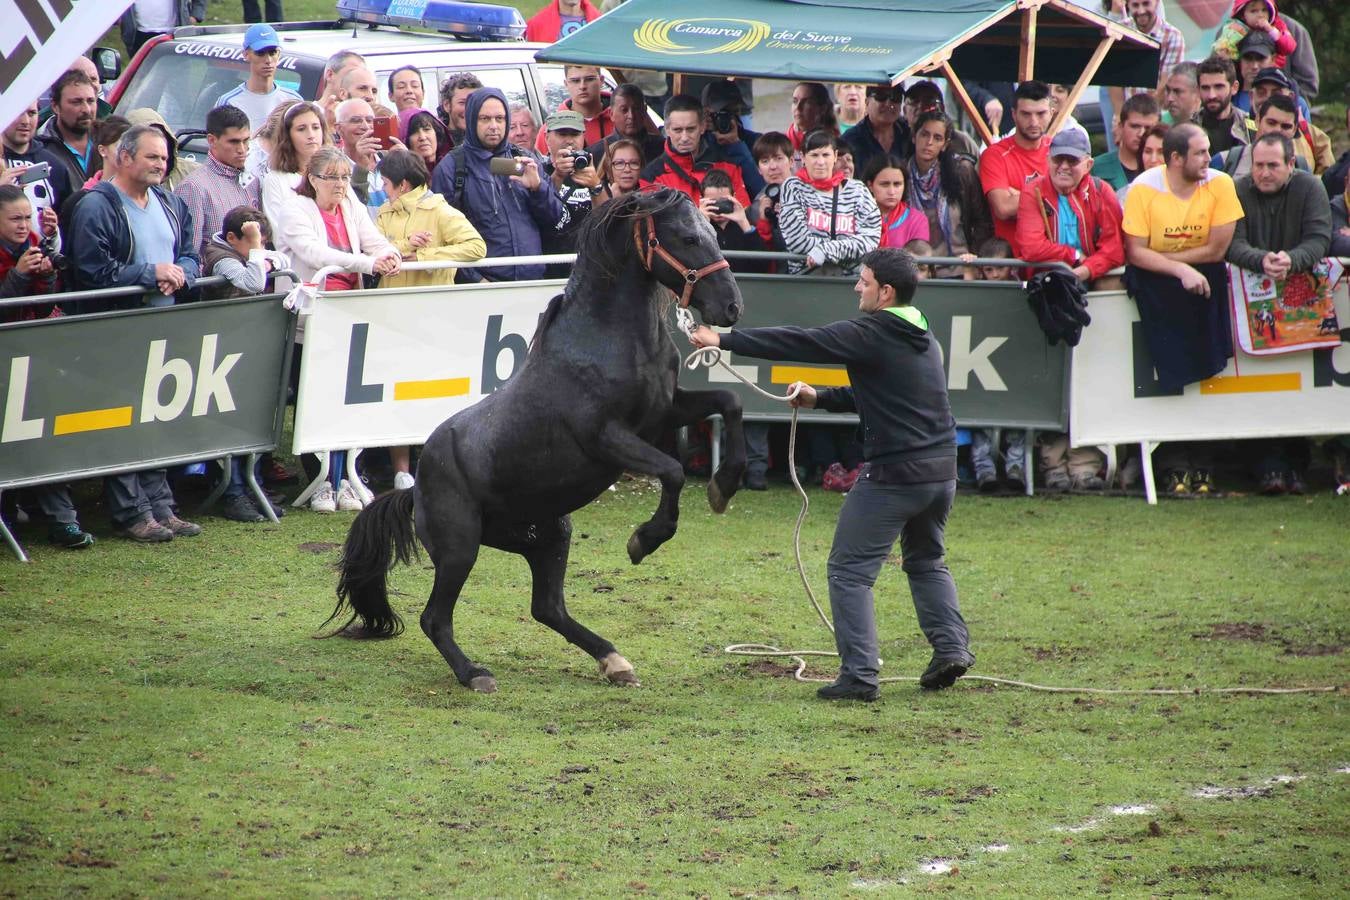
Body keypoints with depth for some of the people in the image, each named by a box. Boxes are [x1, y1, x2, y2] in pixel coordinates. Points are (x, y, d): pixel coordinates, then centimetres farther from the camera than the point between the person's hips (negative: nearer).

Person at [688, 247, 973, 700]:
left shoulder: (870, 335, -13)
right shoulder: (925, 340, 15)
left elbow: (797, 343, -13)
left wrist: (725, 340, -8)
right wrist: (820, 398, 21)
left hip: (892, 473, -8)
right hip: (942, 471, 8)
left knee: (850, 570, 1)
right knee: (926, 561, 27)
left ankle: (859, 675, -4)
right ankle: (951, 647, 16)